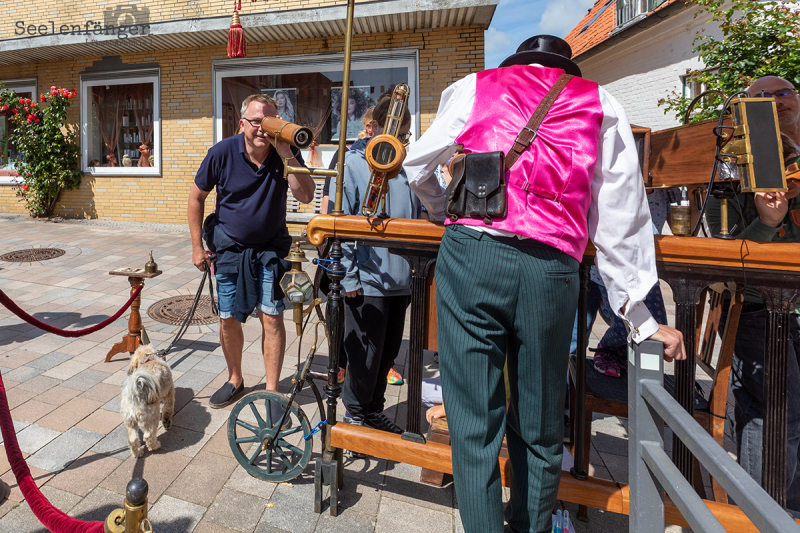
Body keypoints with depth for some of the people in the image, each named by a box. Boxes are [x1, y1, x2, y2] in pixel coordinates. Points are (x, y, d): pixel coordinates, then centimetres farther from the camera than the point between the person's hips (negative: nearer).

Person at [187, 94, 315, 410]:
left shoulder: (286, 152, -9)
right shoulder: (222, 153, -10)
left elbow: (306, 197, -22)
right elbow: (196, 197, 1)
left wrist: (287, 155, -30)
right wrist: (197, 246, 0)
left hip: (271, 247, -1)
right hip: (230, 248, 1)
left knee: (272, 317, -4)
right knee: (228, 319, 8)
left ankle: (271, 390, 10)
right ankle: (235, 381, 31)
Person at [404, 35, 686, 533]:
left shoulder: (475, 85, 19)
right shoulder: (600, 103, 19)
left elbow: (418, 166, 21)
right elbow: (622, 219, 14)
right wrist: (642, 318, 17)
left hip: (470, 253, 0)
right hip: (552, 268, 1)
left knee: (474, 421, 5)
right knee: (539, 429, 16)